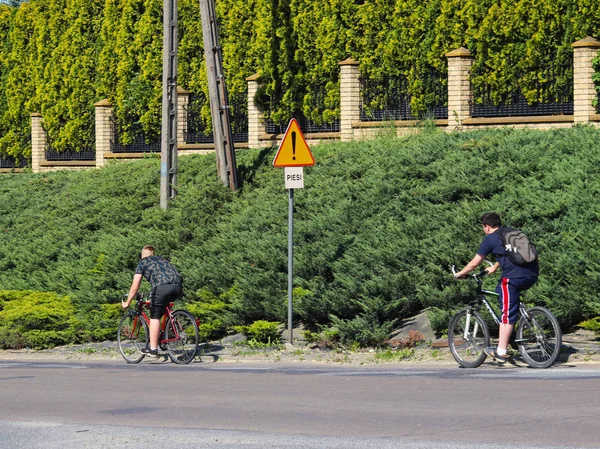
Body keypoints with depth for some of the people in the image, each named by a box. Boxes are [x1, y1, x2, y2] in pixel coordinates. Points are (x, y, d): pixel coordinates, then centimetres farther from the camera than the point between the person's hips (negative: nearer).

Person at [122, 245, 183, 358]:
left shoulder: (143, 263, 19)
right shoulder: (162, 260, 36)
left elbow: (135, 287, 16)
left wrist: (127, 303, 29)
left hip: (162, 287, -6)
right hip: (178, 287, 6)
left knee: (155, 317, 4)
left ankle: (153, 349, 1)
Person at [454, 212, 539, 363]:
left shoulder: (490, 239, 4)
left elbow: (474, 263, 7)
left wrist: (460, 274, 23)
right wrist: (494, 268, 54)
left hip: (514, 277, -7)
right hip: (532, 275, 7)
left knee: (508, 314, -3)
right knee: (500, 289, 28)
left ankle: (501, 352, -3)